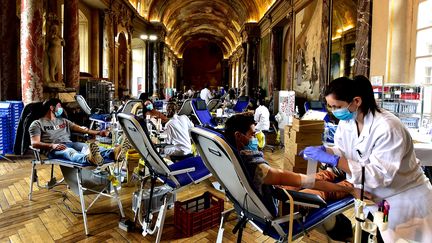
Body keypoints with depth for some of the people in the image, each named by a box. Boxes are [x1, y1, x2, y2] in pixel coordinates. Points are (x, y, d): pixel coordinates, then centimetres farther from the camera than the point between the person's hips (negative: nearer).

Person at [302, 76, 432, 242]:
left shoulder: (387, 128, -30)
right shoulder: (346, 121, -8)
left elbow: (380, 175, -33)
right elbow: (344, 151, 2)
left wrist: (334, 160, -38)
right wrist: (324, 151, -19)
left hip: (404, 198, -6)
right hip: (373, 195, 6)